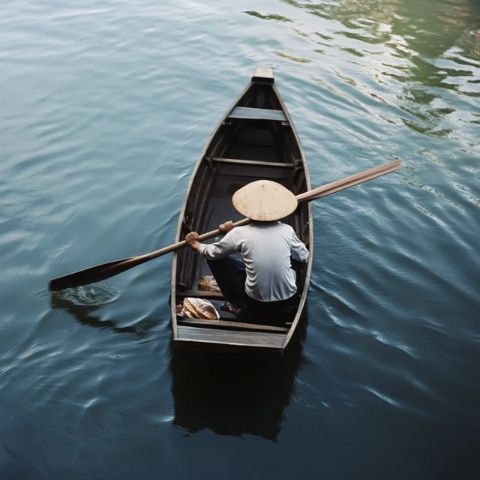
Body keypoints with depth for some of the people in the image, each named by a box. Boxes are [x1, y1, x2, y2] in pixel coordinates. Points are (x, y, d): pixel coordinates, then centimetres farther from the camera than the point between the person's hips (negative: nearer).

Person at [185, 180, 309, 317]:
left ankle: (237, 305, 14)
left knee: (215, 257, 10)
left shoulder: (240, 233, -12)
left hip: (255, 300, -2)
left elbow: (213, 252, 3)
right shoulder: (287, 230, -9)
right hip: (288, 298, 2)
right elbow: (304, 257, 8)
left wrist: (196, 245, 24)